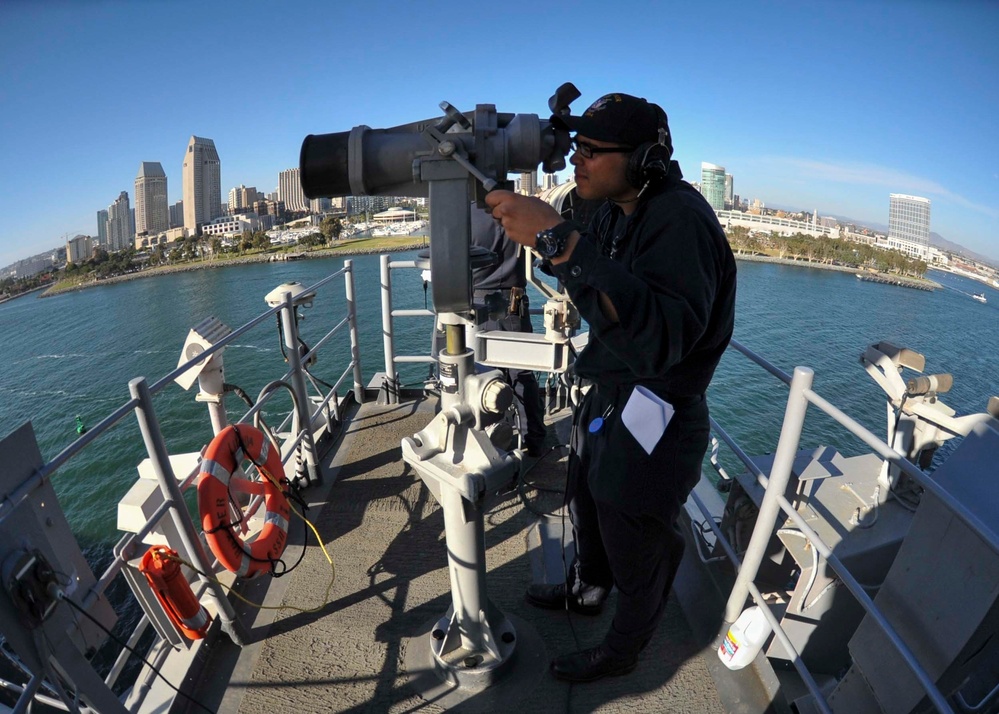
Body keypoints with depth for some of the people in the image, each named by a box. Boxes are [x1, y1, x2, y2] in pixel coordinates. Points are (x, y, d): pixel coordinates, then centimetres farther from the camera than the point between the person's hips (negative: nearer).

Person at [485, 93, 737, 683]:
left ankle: (623, 651, 45)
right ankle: (586, 592, 58)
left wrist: (558, 241, -45)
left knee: (637, 550, 14)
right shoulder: (618, 211, 4)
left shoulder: (680, 219, -26)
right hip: (606, 401, 9)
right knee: (587, 507, 28)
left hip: (653, 423, -9)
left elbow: (660, 337, -42)